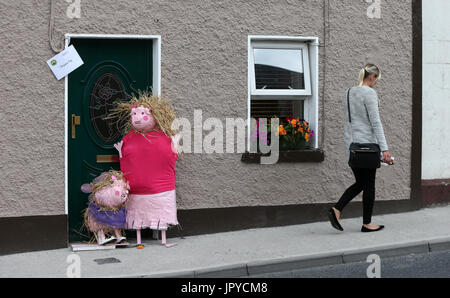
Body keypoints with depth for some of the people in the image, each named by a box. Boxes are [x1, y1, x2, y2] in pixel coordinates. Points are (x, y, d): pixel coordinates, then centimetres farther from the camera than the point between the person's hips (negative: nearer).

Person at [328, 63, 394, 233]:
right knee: (369, 185, 3)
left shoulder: (349, 92, 12)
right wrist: (384, 149, -19)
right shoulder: (369, 93, -13)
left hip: (351, 143, 8)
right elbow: (375, 122, -18)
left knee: (360, 183, 14)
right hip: (366, 144, -8)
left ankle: (336, 210, 0)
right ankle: (367, 224, 11)